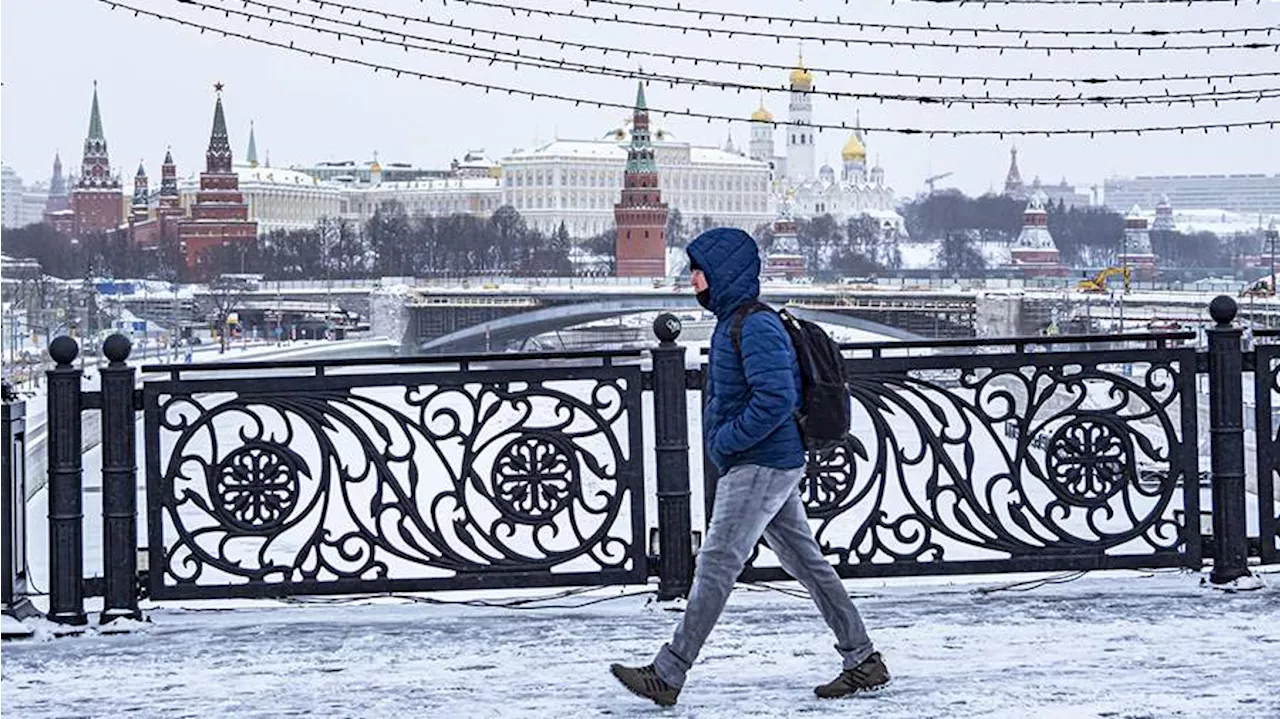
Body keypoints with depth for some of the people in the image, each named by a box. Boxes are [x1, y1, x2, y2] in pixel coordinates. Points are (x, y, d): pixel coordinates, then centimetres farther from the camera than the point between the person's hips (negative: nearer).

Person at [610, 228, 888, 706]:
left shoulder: (756, 327, -17)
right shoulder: (731, 323, 15)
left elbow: (776, 398, -27)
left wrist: (725, 439, -20)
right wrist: (721, 439, 13)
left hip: (761, 467, -11)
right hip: (769, 467, 11)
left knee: (716, 565, -9)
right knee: (807, 562, 11)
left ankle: (667, 675, -9)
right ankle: (863, 662, 15)